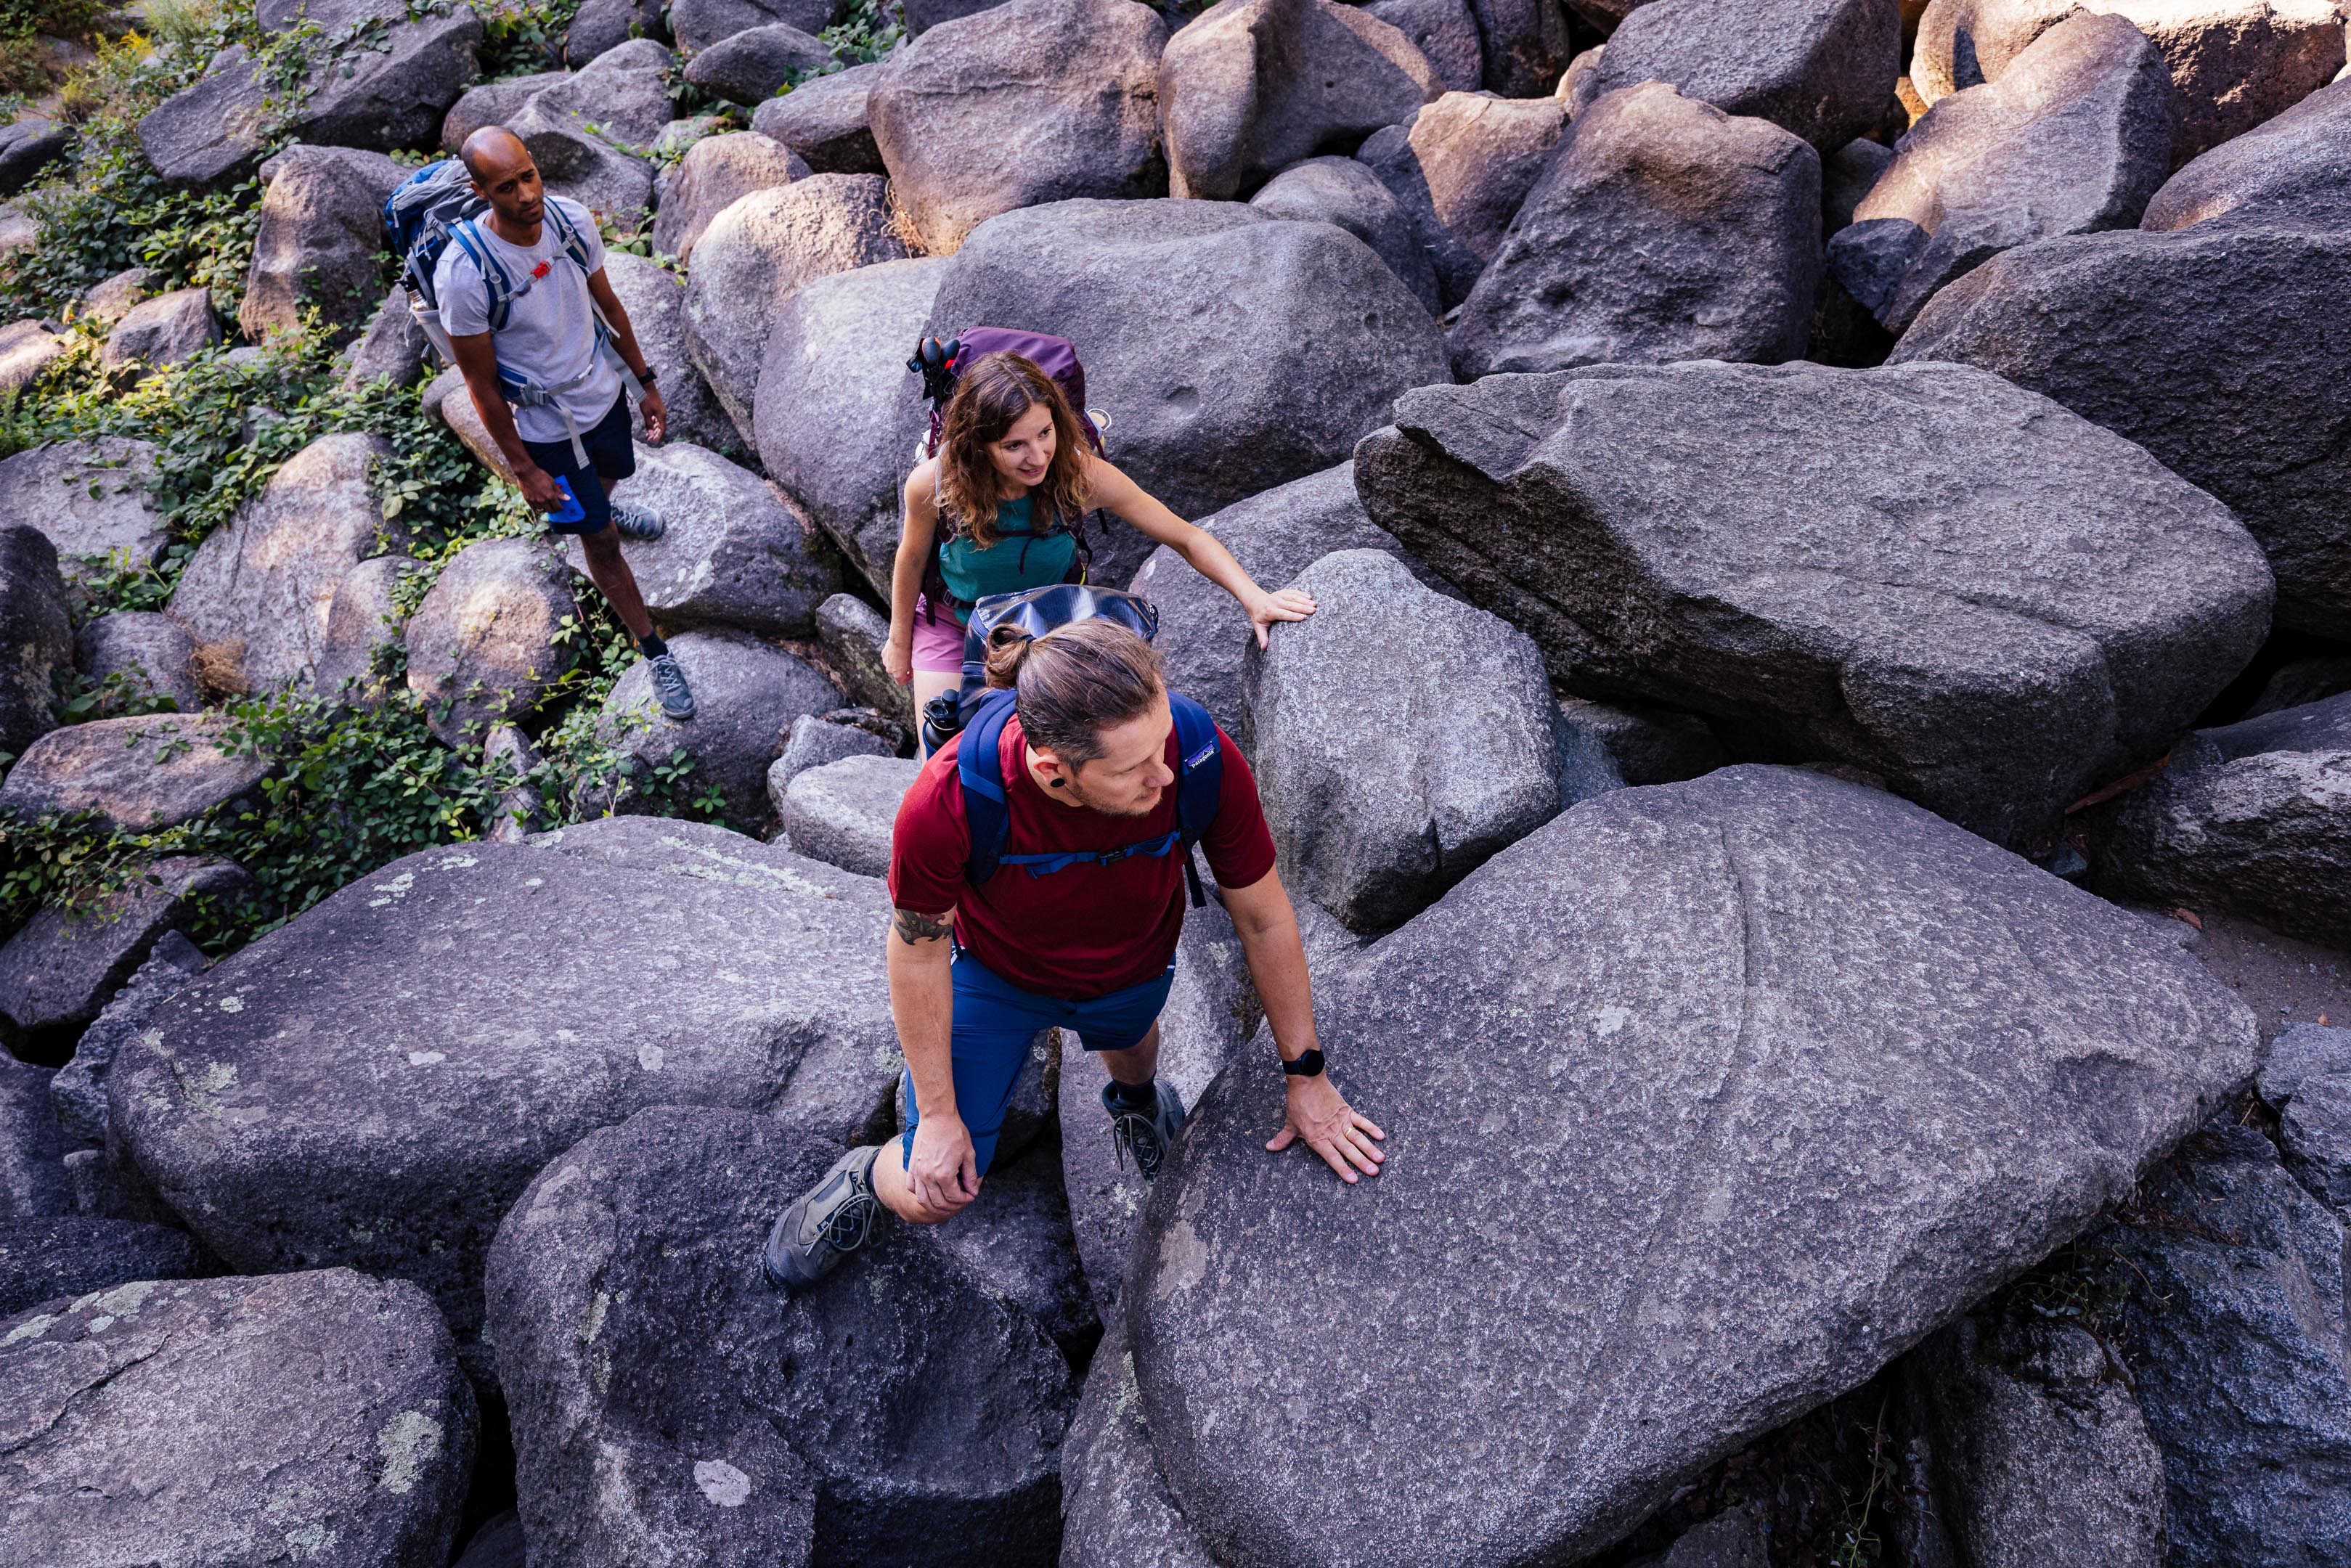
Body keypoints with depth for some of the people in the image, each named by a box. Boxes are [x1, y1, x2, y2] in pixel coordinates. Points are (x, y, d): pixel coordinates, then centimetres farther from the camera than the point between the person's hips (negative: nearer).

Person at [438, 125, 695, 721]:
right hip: (545, 425, -5)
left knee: (612, 471, 35)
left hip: (604, 390, 6)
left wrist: (647, 383, 9)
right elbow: (482, 385, -20)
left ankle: (598, 508, 74)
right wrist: (524, 470, -15)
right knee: (600, 541, 8)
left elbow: (608, 304, 2)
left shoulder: (572, 219, -16)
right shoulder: (464, 273, -32)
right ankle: (655, 652, 26)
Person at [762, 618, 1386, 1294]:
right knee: (932, 1193, 2)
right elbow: (919, 948, -21)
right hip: (993, 972, -2)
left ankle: (1135, 1095, 74)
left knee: (1127, 1039, 36)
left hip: (1130, 976, 2)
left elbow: (1264, 918, -20)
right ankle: (868, 1179, 40)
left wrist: (1306, 1075, -11)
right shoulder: (945, 803, -42)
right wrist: (938, 1115, -13)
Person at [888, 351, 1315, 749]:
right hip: (951, 626, 0)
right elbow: (912, 559, -10)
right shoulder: (934, 482, -31)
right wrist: (899, 641, 5)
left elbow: (1186, 538, -25)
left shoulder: (1081, 474, -31)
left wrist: (1252, 596, -39)